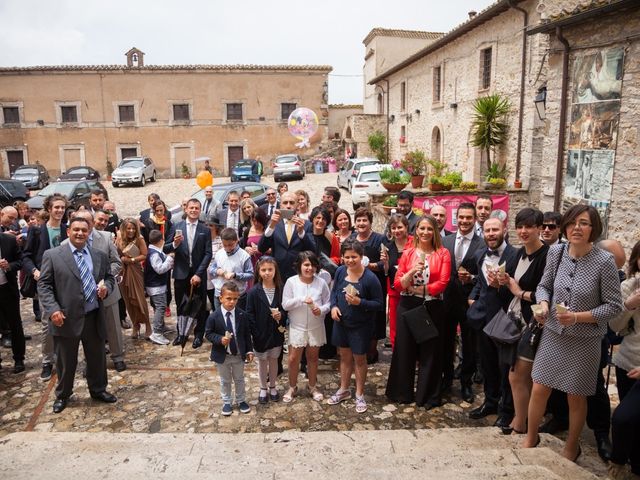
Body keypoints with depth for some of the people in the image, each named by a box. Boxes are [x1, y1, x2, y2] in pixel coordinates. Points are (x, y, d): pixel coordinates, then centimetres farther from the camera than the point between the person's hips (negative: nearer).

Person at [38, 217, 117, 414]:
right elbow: (43, 285, -5)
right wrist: (53, 309, -17)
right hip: (66, 318, -3)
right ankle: (62, 395, 34)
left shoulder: (100, 256, 7)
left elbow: (109, 277, 15)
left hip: (94, 316, 3)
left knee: (97, 357, 16)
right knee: (65, 361, 13)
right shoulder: (52, 255, -3)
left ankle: (98, 390, 36)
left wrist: (106, 286, -10)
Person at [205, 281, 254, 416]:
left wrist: (249, 350, -1)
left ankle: (241, 400, 38)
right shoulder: (214, 317, -16)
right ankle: (226, 402, 35)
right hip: (222, 355, -1)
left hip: (239, 354, 2)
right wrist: (220, 339, -25)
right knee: (225, 380, 16)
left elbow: (247, 334, -1)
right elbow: (208, 333, -8)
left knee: (239, 379, 19)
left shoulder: (243, 315, -10)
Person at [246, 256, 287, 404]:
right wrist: (254, 334, -14)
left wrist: (281, 315, -20)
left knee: (273, 359, 17)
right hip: (260, 334, -1)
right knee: (262, 361, 15)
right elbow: (250, 314, -10)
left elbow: (286, 309, 2)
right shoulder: (254, 292, -13)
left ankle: (272, 387, 36)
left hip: (276, 333, 2)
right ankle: (263, 389, 33)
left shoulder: (281, 289, -8)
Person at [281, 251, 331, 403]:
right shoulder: (291, 282, -11)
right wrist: (302, 300, -24)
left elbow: (328, 302, -1)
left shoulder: (321, 283, -8)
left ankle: (313, 387, 36)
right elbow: (285, 304, -13)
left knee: (313, 358, 17)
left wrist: (321, 310, -21)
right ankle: (292, 388, 29)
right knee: (293, 359, 6)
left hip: (316, 328, 1)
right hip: (297, 327, -1)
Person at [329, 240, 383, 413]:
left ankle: (359, 394, 33)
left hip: (361, 326, -4)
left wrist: (360, 302, -28)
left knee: (359, 359, 14)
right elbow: (334, 291, 8)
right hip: (341, 323, 4)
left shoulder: (370, 278, -21)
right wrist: (333, 306, -9)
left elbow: (379, 304, -15)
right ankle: (344, 390, 41)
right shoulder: (340, 271, -8)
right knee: (345, 357, 21)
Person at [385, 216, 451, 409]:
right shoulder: (407, 253, 4)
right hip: (408, 306, 2)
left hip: (432, 307, -2)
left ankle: (427, 395, 23)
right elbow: (398, 284, -2)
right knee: (404, 348, 10)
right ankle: (402, 392, 25)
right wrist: (412, 272, -18)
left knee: (430, 350, 8)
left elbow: (443, 283, -10)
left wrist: (419, 289, -11)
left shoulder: (443, 254, -1)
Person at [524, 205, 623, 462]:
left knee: (576, 398, 14)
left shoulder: (604, 261, -17)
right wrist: (544, 305, -14)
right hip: (553, 333, 3)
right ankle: (531, 437, 34)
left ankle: (571, 447, 39)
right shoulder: (556, 252, -5)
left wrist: (578, 317, -22)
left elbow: (614, 305, -11)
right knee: (539, 390, 10)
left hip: (585, 340, -3)